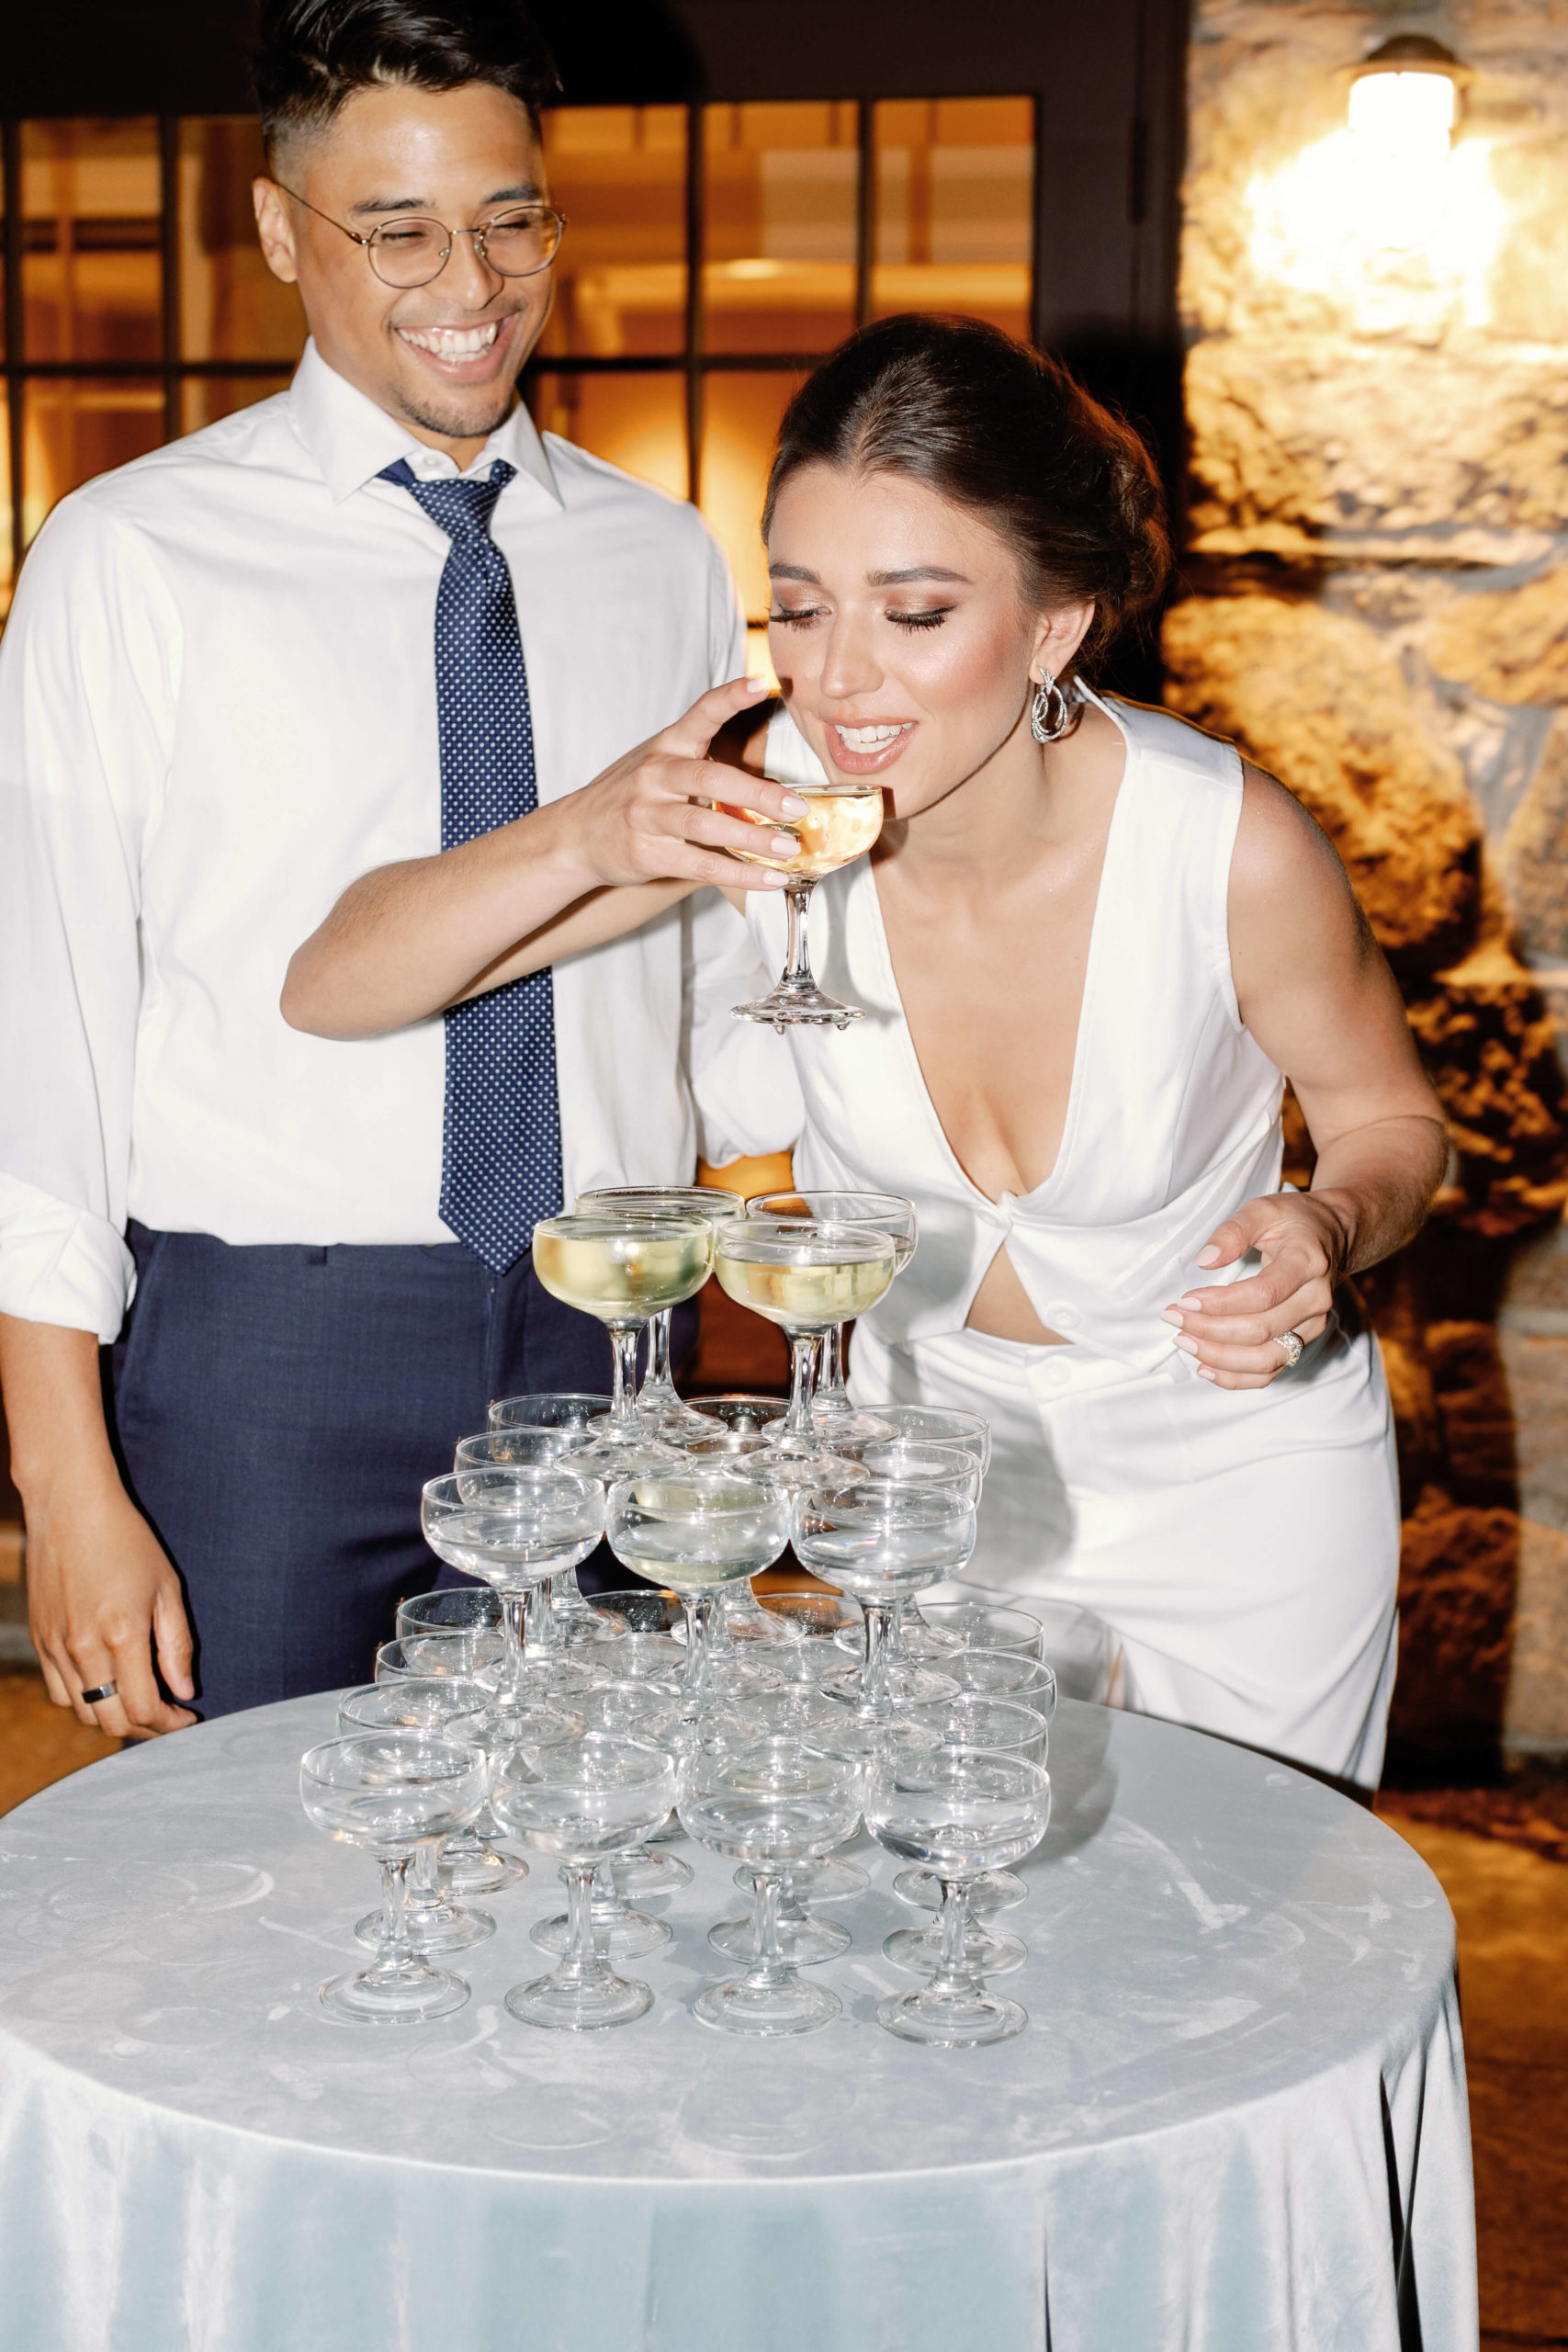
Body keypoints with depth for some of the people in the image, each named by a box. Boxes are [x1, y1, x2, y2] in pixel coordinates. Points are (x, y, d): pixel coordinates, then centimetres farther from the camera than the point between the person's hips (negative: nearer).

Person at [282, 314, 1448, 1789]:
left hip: (1233, 1472, -2)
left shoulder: (1232, 850, -27)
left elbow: (1387, 1121, -6)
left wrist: (1328, 1233, -29)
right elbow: (336, 987, -22)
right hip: (922, 1444, 2)